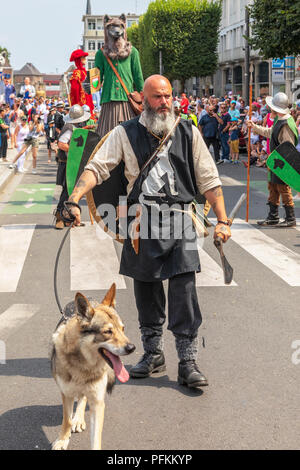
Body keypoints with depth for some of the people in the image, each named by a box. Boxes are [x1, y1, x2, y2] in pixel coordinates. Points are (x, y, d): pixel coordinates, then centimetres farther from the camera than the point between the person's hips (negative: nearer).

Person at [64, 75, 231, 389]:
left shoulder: (188, 133, 7)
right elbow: (97, 167, -2)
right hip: (142, 223, 1)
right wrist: (74, 199, -18)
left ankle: (188, 362, -2)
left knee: (184, 290, -8)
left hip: (179, 221, -1)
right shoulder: (126, 133, 4)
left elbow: (209, 179, 9)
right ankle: (153, 354, 25)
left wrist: (222, 220, 3)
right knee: (146, 291, 9)